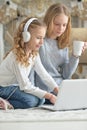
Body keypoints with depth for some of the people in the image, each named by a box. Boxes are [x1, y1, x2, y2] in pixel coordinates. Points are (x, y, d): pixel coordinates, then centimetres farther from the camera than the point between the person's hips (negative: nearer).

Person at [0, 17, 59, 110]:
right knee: (30, 100, -27)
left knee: (40, 100, -7)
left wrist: (58, 91, -16)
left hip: (15, 86, 9)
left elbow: (44, 74, -3)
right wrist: (49, 96, -29)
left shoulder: (34, 53, -2)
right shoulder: (16, 57, -27)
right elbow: (25, 86, -27)